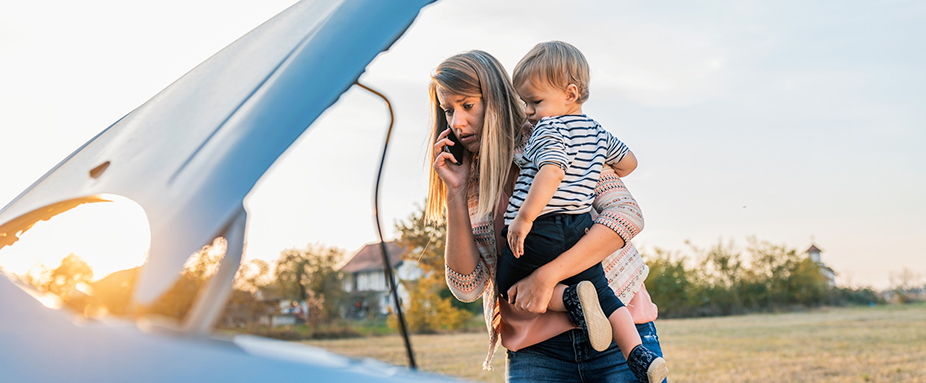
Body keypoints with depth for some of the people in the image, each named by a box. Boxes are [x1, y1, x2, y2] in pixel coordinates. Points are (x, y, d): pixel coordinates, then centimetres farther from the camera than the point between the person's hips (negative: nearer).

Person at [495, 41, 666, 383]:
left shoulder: (548, 130, -9)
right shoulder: (596, 131, 16)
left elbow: (551, 173, -27)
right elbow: (628, 161, 31)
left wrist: (524, 218, -27)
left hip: (540, 231, -7)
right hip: (580, 229, 7)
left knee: (510, 285, 11)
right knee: (602, 293, 11)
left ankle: (570, 298, -11)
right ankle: (639, 355, -5)